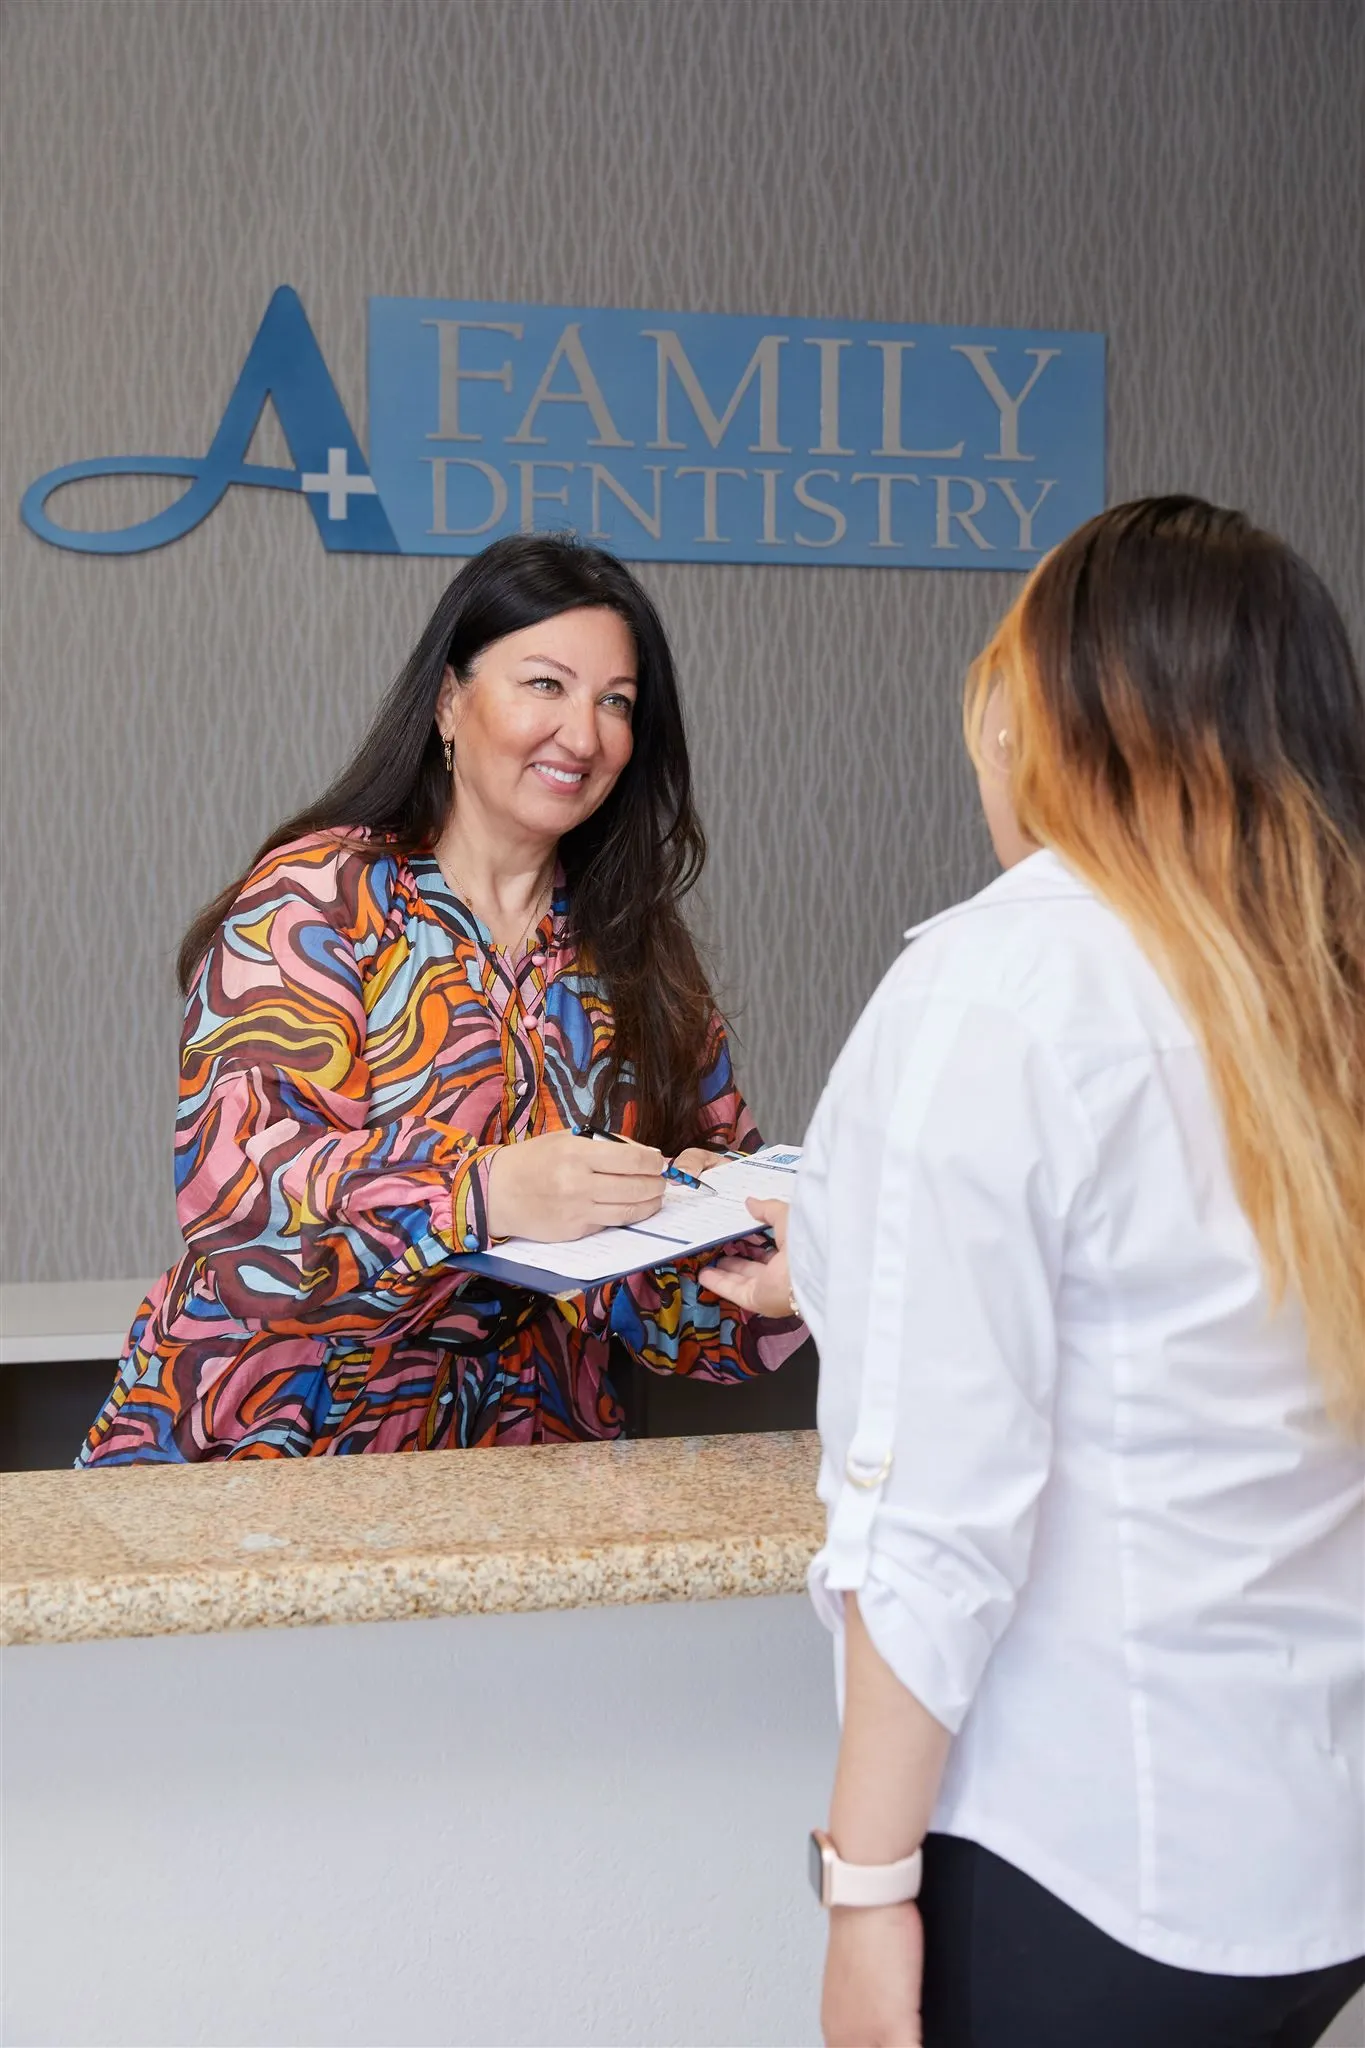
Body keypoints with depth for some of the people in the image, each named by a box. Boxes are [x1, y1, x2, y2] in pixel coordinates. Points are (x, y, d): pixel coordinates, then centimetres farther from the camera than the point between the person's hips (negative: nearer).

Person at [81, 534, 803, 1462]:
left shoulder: (636, 949, 11)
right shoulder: (318, 898, -3)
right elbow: (234, 1174, -16)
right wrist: (483, 1191, -31)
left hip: (522, 1454, 4)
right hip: (268, 1431, -3)